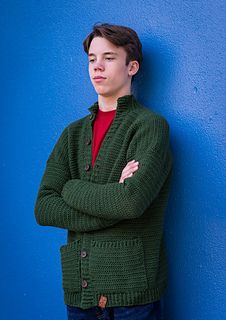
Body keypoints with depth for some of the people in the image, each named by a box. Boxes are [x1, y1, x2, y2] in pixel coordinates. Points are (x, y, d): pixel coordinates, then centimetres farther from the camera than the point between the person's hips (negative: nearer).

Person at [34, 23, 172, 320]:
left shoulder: (150, 125, -6)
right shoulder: (74, 133, 11)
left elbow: (133, 201, -22)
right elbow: (44, 209, -1)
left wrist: (72, 189, -8)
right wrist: (112, 209, -13)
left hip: (132, 291, -5)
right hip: (78, 290, 5)